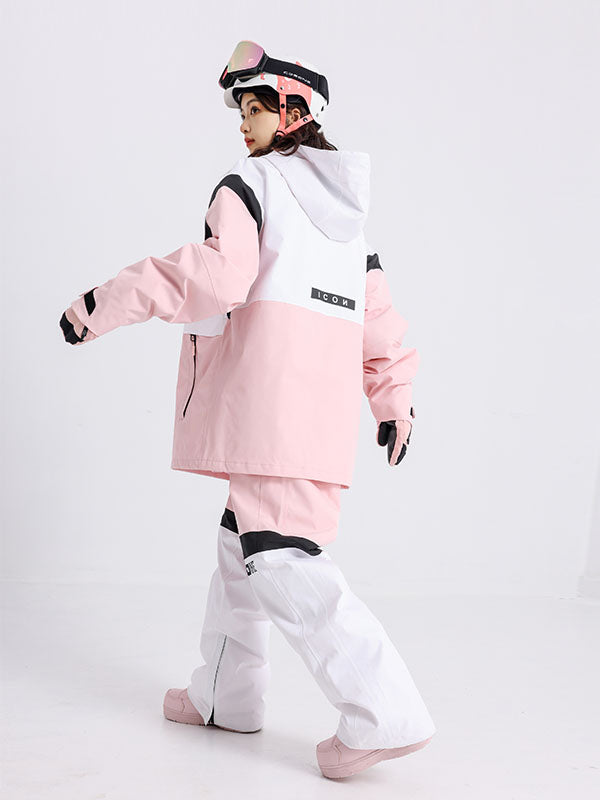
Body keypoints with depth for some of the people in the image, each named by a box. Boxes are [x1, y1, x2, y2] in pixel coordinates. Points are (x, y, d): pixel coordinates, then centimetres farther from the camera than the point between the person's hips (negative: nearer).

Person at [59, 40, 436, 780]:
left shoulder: (249, 183, -2)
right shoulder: (348, 207, 22)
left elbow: (216, 274, -19)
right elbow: (379, 315, 23)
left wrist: (106, 303, -14)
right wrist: (394, 400, 30)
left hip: (267, 399, -9)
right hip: (323, 406, 9)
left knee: (281, 559, -11)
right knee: (243, 539, 19)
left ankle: (384, 716, -15)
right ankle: (225, 696, 30)